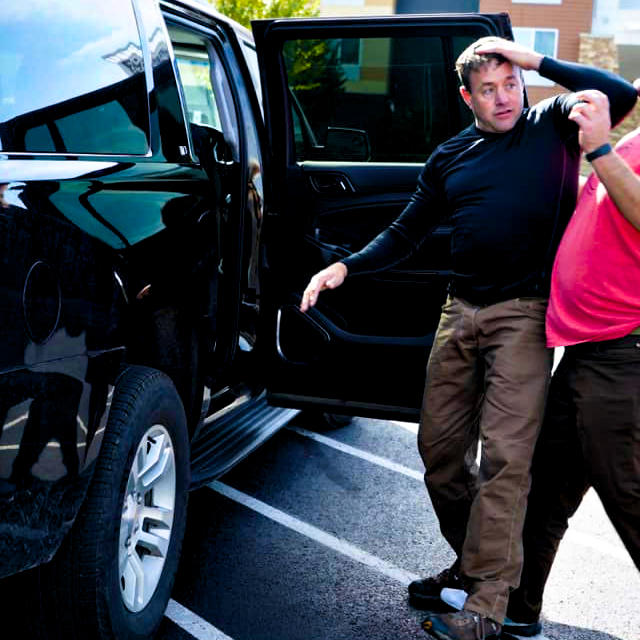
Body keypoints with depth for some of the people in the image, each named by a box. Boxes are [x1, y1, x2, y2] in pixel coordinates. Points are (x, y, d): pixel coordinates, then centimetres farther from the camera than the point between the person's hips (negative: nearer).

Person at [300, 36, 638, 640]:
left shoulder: (552, 126, 4)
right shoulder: (450, 157, 13)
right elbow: (405, 234, 16)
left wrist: (538, 59, -9)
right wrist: (346, 267, 2)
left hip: (523, 316, -5)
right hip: (460, 312, 5)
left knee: (504, 454, -10)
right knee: (439, 445, 8)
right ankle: (469, 561, 27)